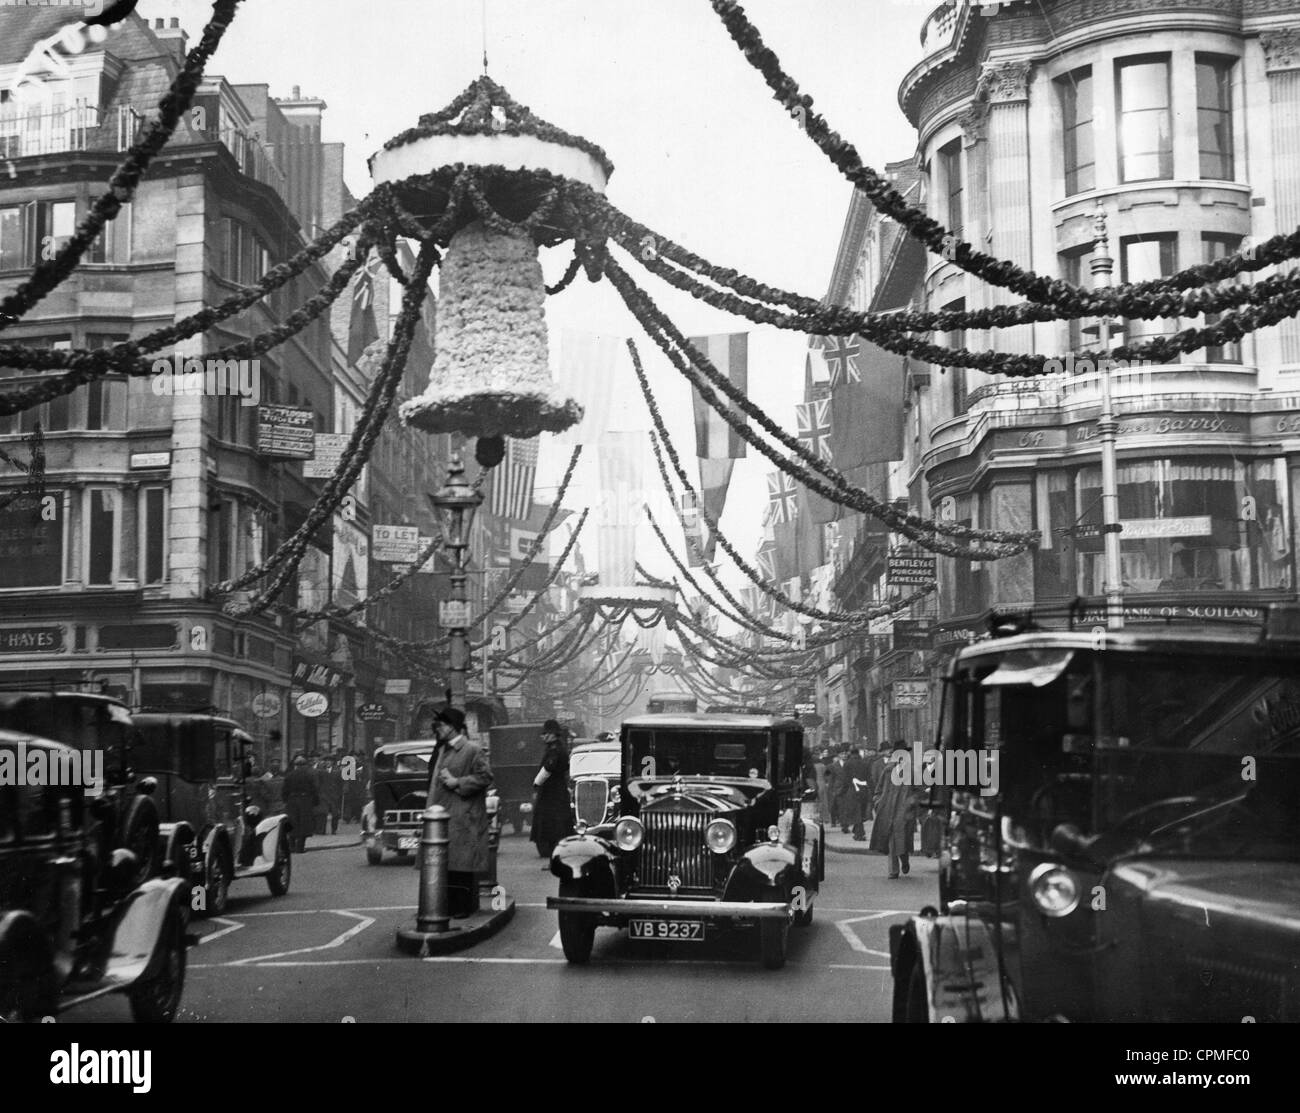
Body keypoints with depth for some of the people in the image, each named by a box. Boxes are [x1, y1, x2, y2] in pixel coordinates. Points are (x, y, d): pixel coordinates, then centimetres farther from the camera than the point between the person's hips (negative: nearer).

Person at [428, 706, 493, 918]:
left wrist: (457, 782, -17)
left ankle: (464, 905, 1)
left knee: (461, 865, -5)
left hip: (462, 819, -8)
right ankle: (448, 905, 15)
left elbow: (485, 776, -15)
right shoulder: (441, 750, 17)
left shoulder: (472, 751, -8)